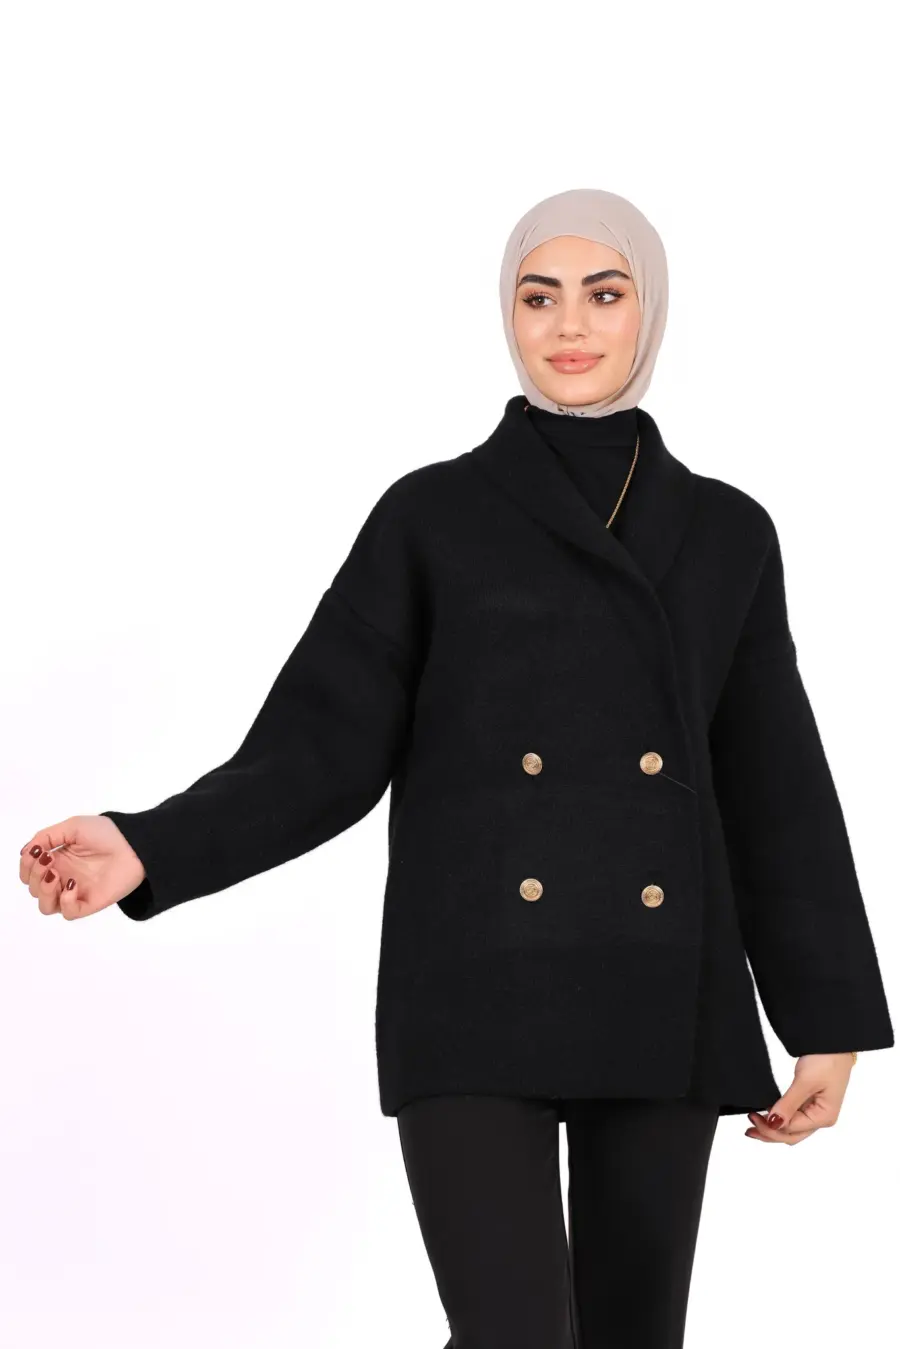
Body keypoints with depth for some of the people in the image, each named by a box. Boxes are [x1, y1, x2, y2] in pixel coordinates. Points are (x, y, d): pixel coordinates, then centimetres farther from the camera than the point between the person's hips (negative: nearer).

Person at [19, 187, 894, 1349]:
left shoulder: (724, 535, 8)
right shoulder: (431, 518, 2)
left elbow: (778, 799, 9)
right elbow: (324, 747, -2)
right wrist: (150, 851, -17)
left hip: (660, 999, 3)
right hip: (477, 994, -2)